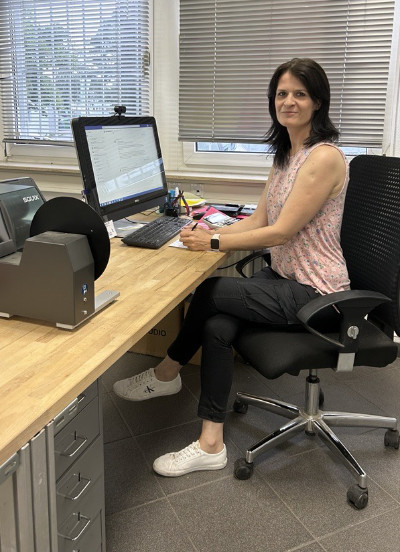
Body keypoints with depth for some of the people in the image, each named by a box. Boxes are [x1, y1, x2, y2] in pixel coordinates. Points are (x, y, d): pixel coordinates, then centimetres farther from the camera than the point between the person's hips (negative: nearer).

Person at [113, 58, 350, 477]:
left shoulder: (324, 158, -19)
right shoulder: (285, 153, 10)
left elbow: (281, 232, -22)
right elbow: (259, 220, 9)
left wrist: (214, 243, -19)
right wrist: (211, 234, -5)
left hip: (313, 293, -8)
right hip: (282, 276, 8)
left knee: (210, 291, -14)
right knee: (216, 325, -10)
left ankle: (166, 374, 8)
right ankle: (211, 444, 3)